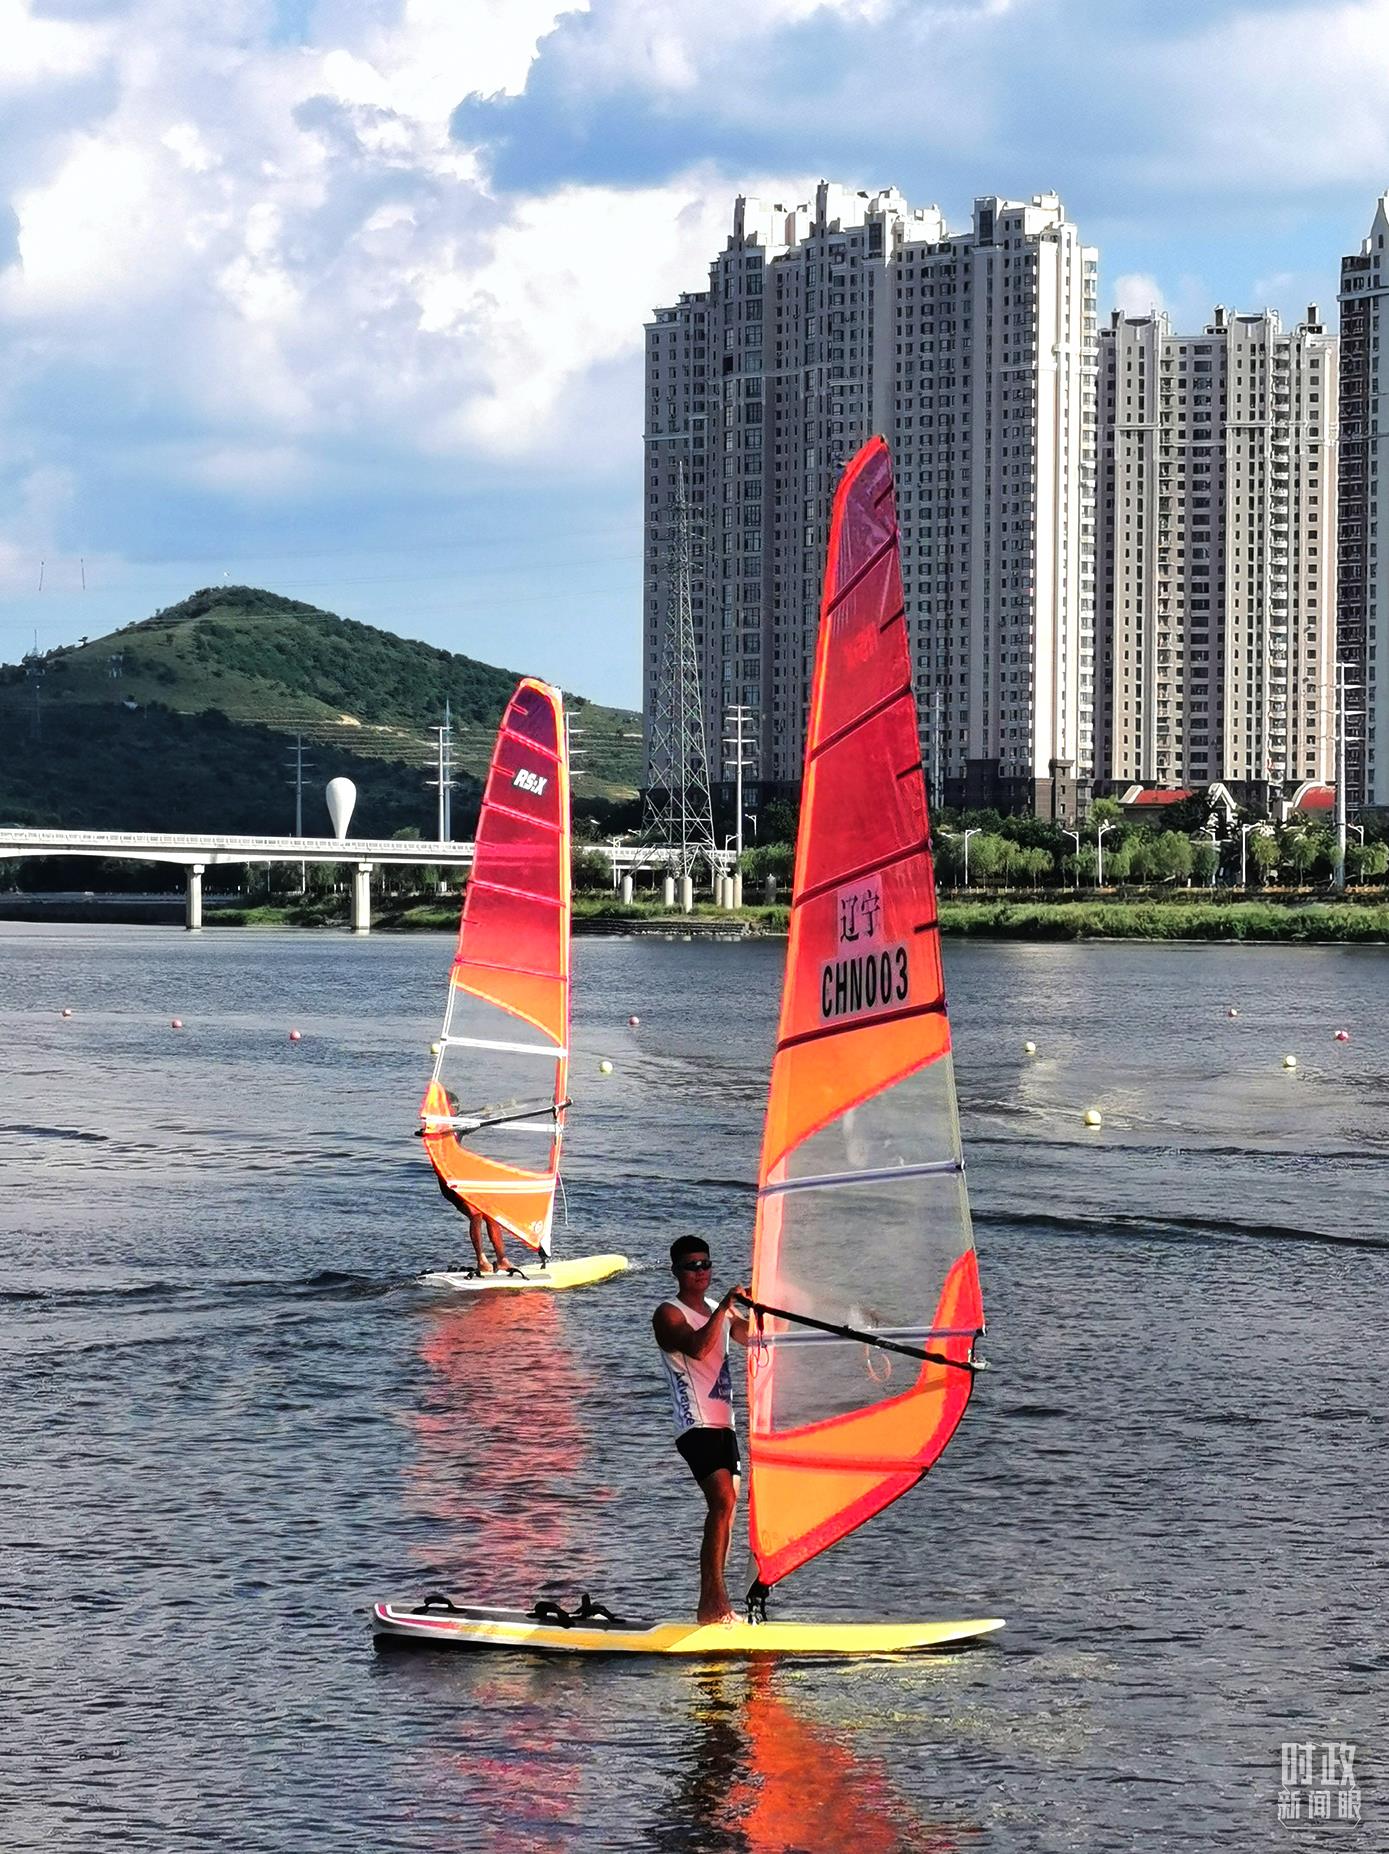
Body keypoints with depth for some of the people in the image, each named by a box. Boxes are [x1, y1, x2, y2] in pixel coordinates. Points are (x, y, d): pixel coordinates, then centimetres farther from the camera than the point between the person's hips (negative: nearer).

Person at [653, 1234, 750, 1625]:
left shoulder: (719, 1311, 19)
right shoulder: (669, 1314, -5)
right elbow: (696, 1346, -23)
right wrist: (725, 1306, -27)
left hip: (723, 1422, 8)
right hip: (695, 1423, -8)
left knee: (725, 1506, 4)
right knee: (722, 1501, -20)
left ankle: (715, 1601, 8)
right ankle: (712, 1602, -22)